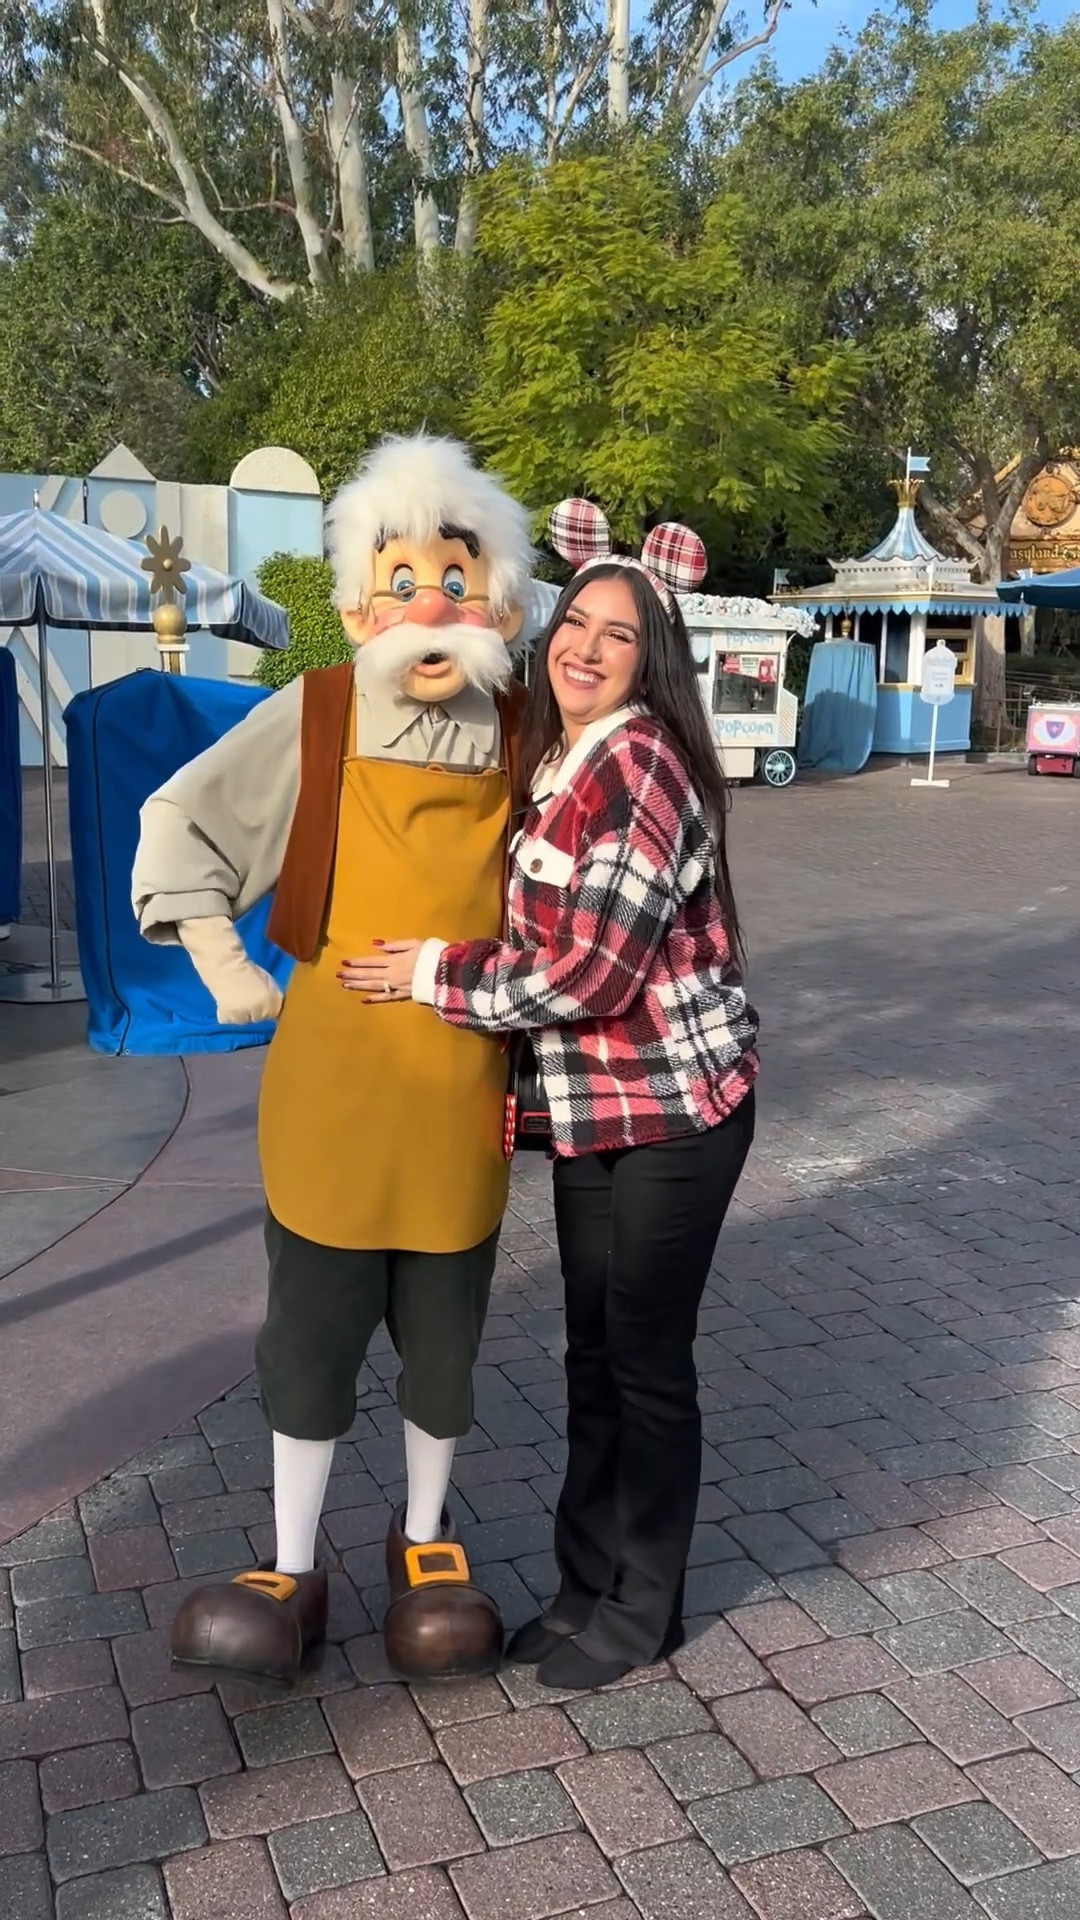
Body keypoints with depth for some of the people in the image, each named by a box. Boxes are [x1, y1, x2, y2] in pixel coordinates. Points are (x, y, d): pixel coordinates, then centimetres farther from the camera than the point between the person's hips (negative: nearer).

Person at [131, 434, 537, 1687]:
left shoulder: (522, 736, -3)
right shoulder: (311, 720, -8)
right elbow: (177, 825, 2)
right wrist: (224, 971, -1)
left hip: (463, 1091, 2)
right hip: (329, 1084, -1)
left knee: (444, 1333, 14)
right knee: (311, 1329, 10)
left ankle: (423, 1535, 39)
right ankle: (293, 1570, 30)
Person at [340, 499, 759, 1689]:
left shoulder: (641, 766, -19)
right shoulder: (554, 760, 8)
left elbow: (589, 974, -23)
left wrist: (432, 977, -13)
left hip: (675, 1109, -8)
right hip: (593, 1108, 8)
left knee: (646, 1362, 6)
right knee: (592, 1354, 17)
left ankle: (640, 1611, 26)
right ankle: (587, 1583, 35)